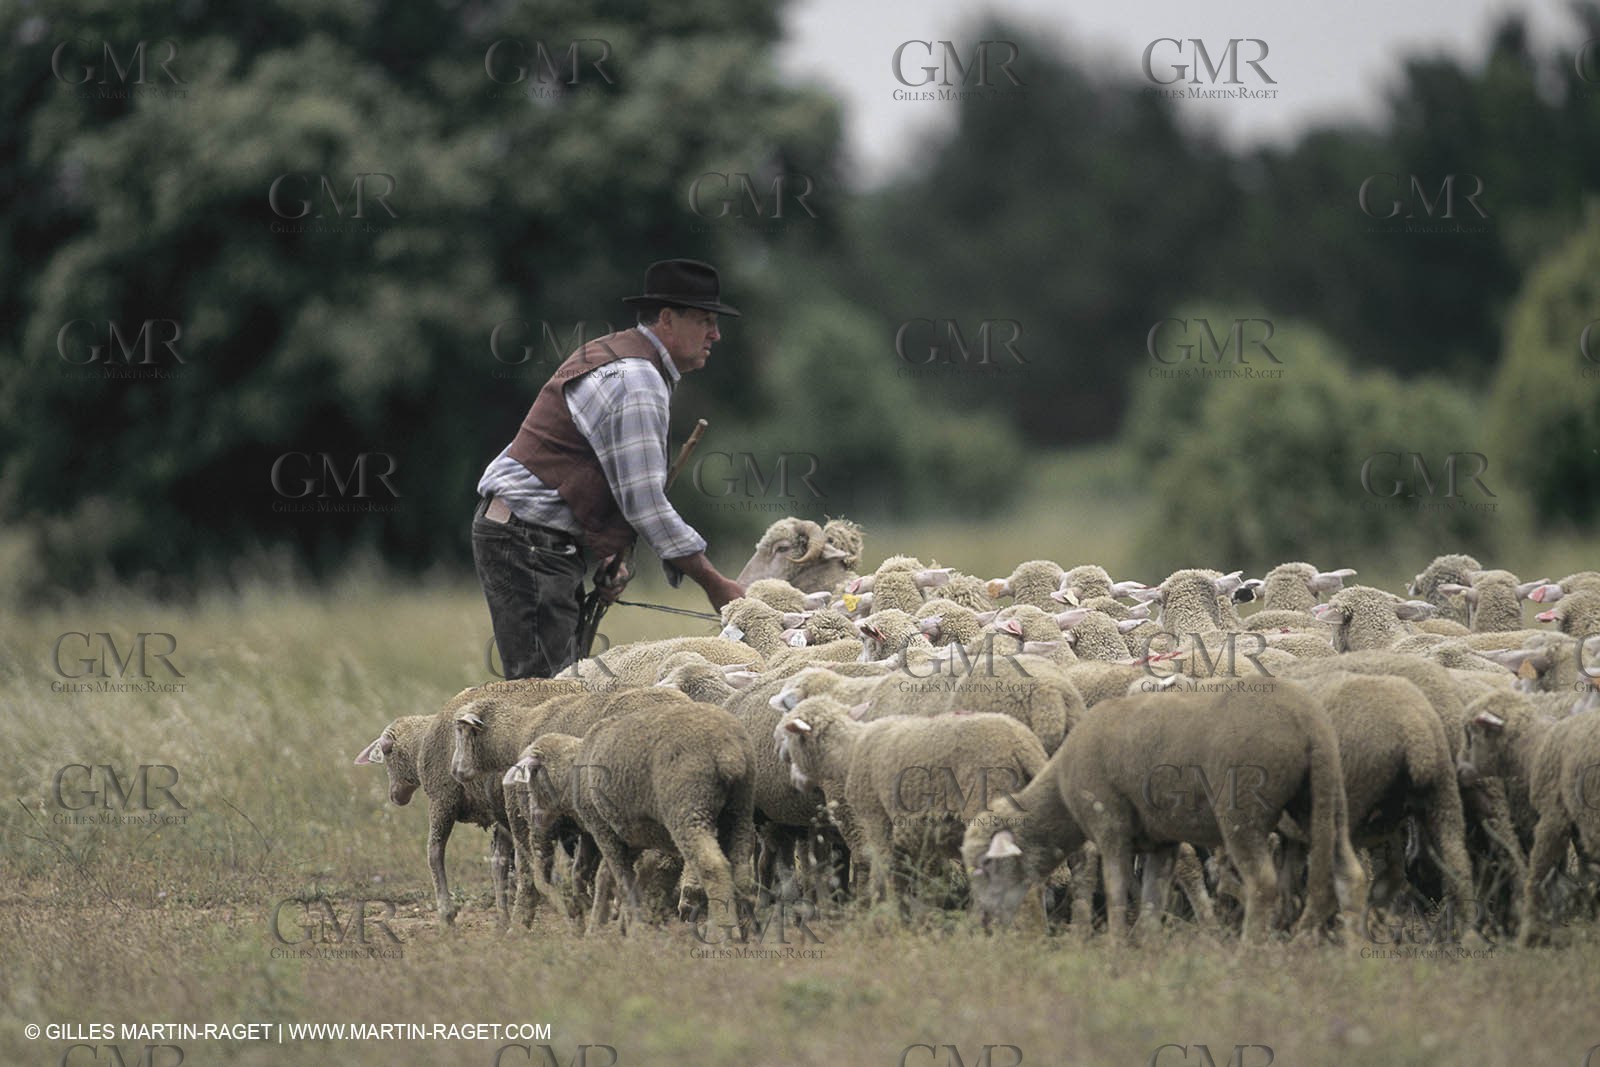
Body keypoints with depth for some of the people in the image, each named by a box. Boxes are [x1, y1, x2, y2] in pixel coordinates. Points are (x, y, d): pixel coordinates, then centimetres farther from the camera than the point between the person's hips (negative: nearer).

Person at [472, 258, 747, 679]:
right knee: (545, 682, -15)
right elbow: (644, 502, -18)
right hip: (531, 544, -11)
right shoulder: (635, 383, -16)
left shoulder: (616, 355, 18)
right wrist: (714, 584, -12)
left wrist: (609, 557, 10)